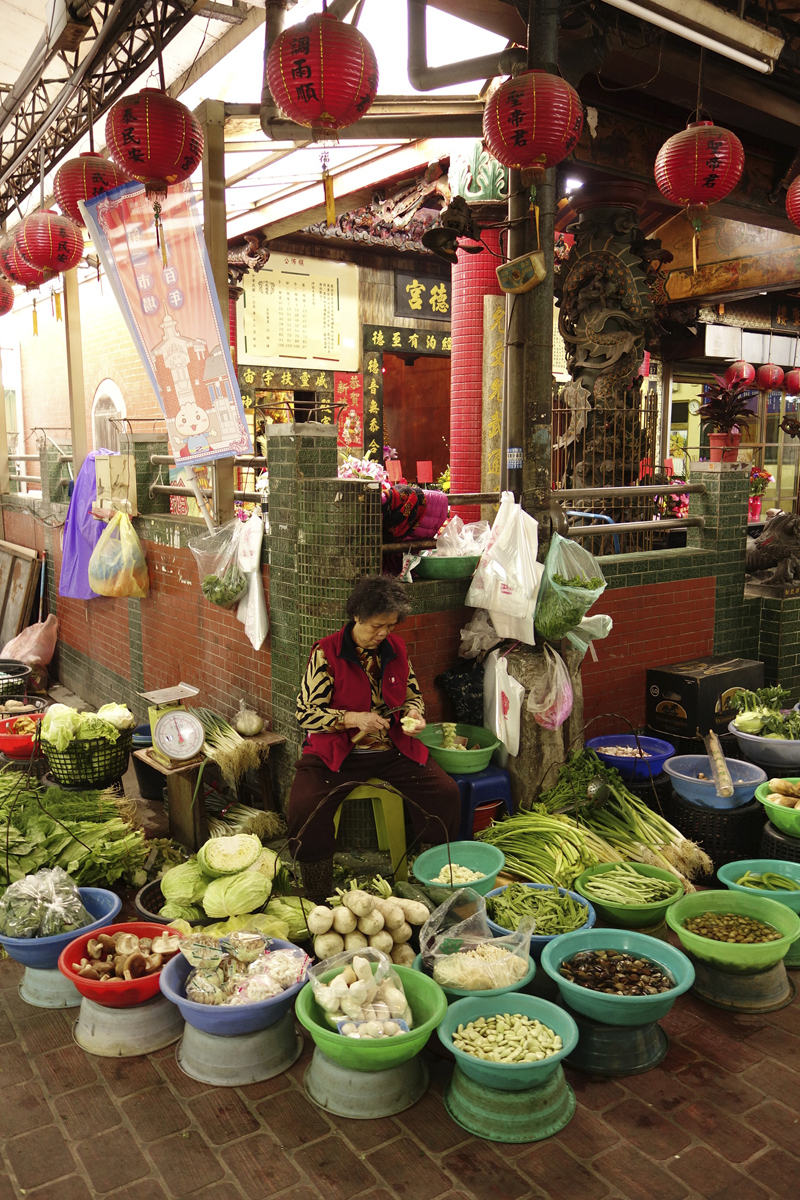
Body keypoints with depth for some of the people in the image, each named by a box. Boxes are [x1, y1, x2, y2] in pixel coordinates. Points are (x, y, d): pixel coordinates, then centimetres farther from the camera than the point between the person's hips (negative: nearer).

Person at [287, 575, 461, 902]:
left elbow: (413, 695, 19)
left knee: (446, 794, -14)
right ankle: (318, 900, -4)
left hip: (394, 749, 4)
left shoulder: (396, 648, 5)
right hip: (336, 752, -3)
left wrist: (413, 715, -5)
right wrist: (352, 719, -21)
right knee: (304, 809, -26)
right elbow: (305, 712, -9)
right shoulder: (326, 653, -9)